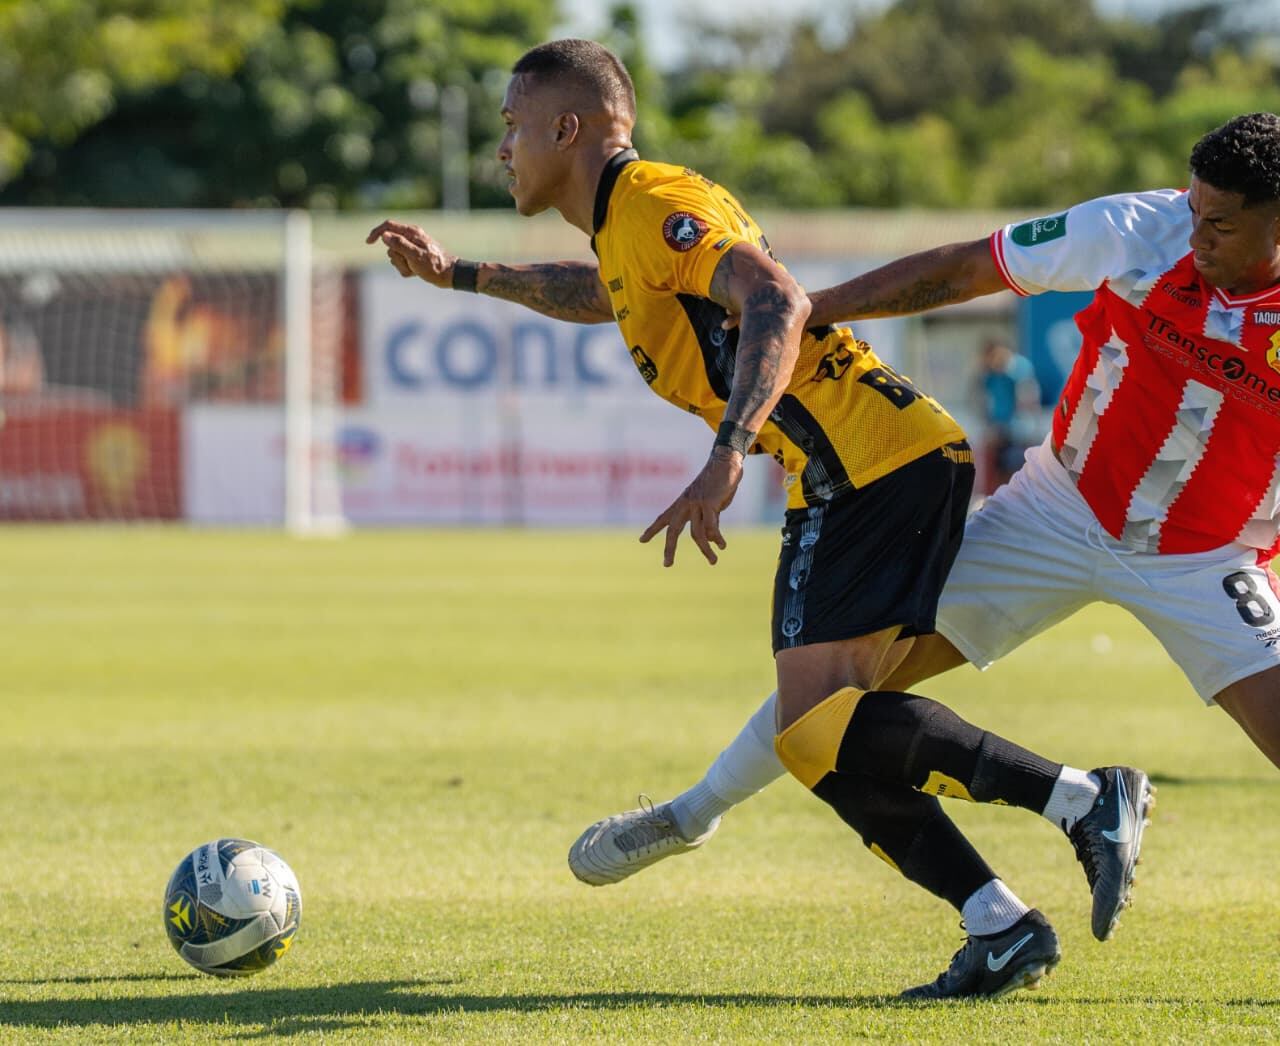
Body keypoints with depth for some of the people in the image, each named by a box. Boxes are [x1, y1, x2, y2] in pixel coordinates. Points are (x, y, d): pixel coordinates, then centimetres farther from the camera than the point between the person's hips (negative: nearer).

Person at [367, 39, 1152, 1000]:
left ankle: (1087, 800, -21)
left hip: (874, 468, -10)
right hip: (852, 481, 10)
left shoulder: (654, 204, -8)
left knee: (816, 729, -18)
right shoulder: (624, 227, 23)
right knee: (831, 745, 4)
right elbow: (604, 294, 49)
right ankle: (1002, 928, -3)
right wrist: (458, 273, 47)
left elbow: (776, 304, -24)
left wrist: (726, 457, -35)